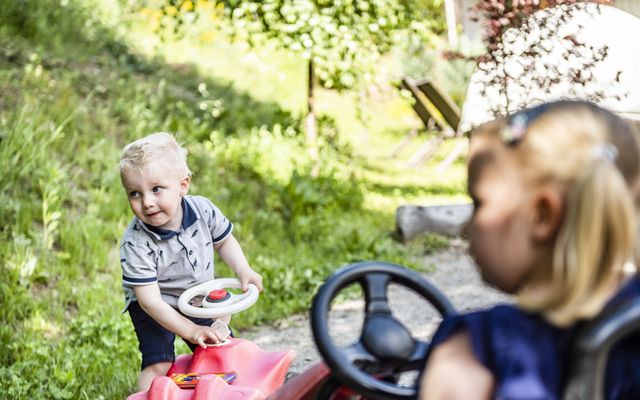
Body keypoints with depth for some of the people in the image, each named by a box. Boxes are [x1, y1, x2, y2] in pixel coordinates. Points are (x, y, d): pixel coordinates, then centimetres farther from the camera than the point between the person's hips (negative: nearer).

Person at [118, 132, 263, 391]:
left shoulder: (202, 210, -20)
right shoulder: (135, 244, -31)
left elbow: (223, 241, 3)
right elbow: (150, 300, -29)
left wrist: (243, 271, -13)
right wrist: (191, 331, -32)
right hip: (156, 307, -4)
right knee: (158, 365, -19)